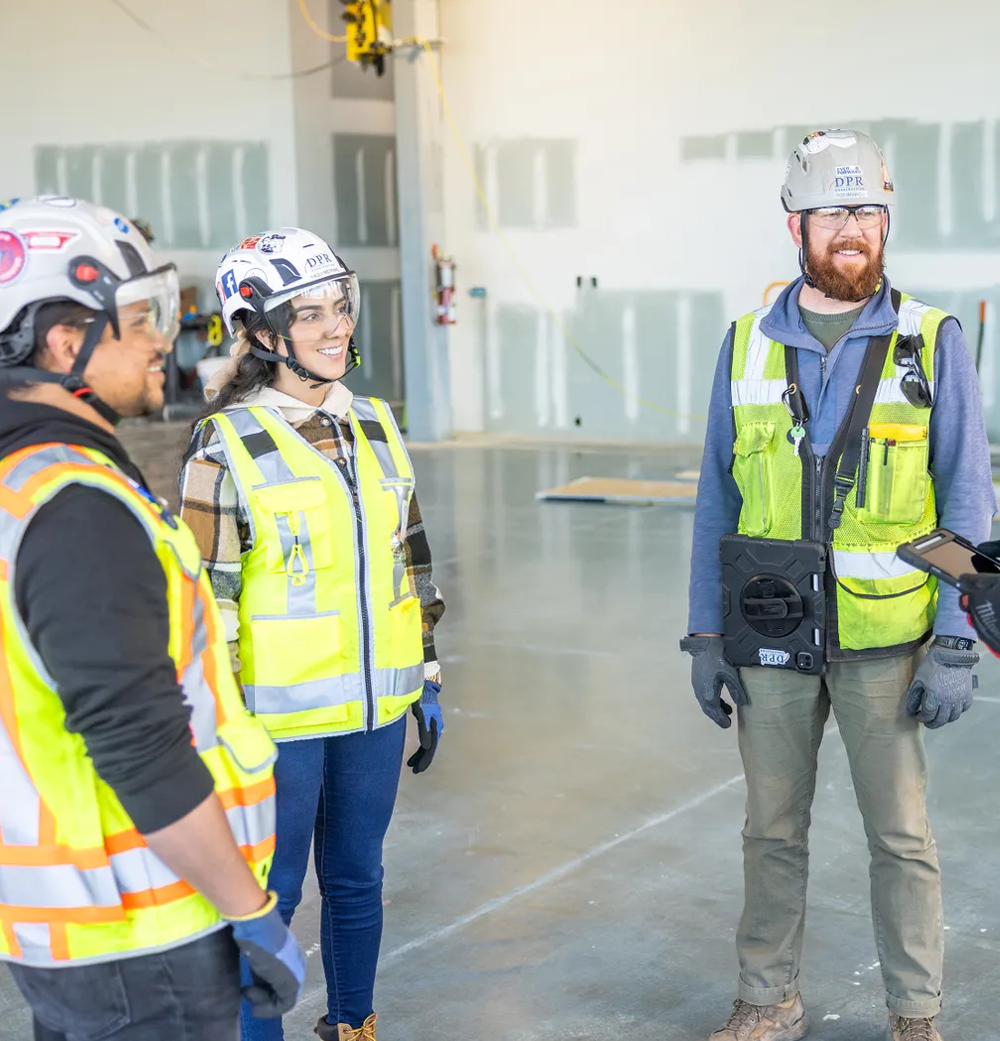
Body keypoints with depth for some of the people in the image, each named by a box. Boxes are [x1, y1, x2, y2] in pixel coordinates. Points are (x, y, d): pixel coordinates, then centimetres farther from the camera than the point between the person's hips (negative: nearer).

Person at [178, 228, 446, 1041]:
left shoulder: (376, 424, 6)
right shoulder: (227, 445, -10)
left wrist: (427, 682, 14)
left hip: (373, 708, 5)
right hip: (280, 716, -5)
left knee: (357, 880, 17)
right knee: (272, 898, 5)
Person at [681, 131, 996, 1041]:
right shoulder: (749, 344, 5)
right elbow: (719, 499, 8)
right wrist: (706, 635, 4)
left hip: (885, 637, -2)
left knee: (900, 834, 6)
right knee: (772, 829, 12)